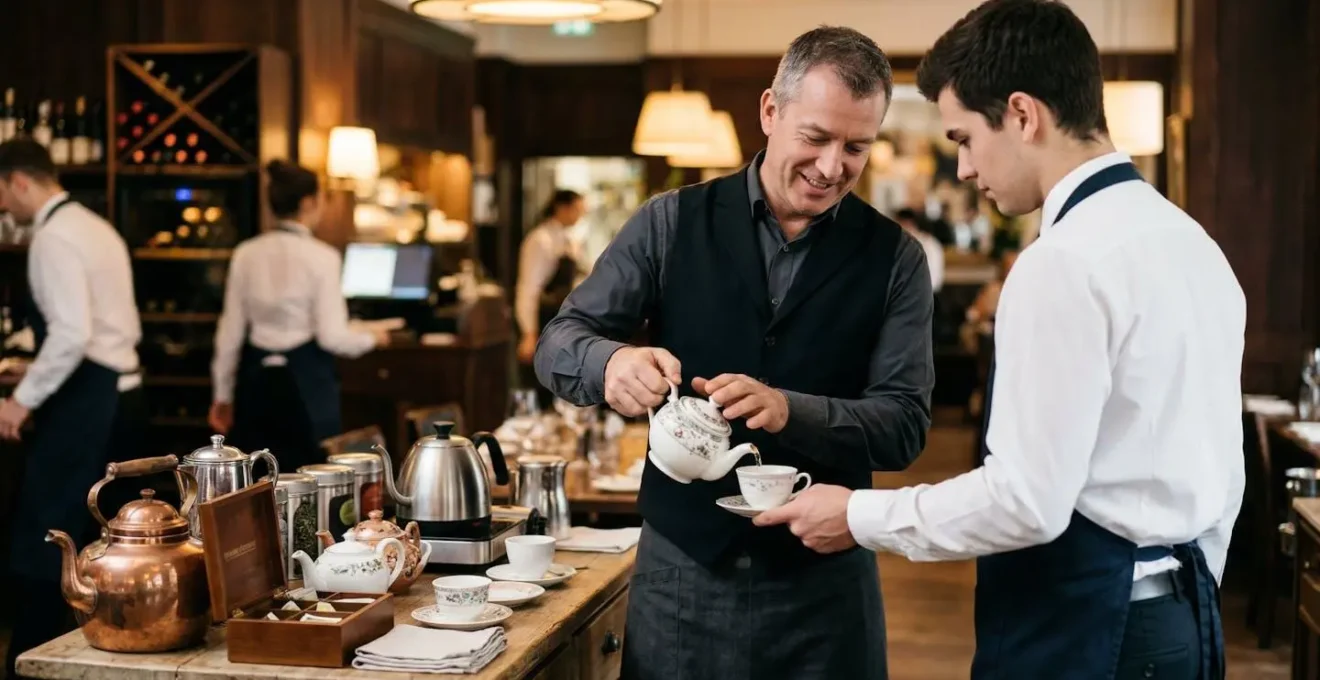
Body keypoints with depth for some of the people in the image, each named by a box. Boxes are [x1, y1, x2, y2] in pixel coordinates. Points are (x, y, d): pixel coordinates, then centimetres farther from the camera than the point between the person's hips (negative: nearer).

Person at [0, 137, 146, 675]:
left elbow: (71, 334, -23)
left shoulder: (53, 237, -12)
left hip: (85, 396, -10)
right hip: (121, 390, 10)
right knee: (103, 538, 15)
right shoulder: (98, 228, 17)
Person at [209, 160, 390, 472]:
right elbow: (332, 336, -10)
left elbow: (231, 330, 6)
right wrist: (371, 339, 10)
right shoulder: (321, 256, -9)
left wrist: (223, 394, 14)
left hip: (257, 377, 5)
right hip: (307, 379, -4)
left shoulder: (246, 254, 3)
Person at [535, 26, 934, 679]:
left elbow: (905, 423, -8)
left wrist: (787, 409, -26)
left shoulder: (894, 257, -2)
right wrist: (612, 361, -26)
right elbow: (558, 343, -2)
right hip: (680, 565, 1)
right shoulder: (671, 223, -1)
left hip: (823, 578, 0)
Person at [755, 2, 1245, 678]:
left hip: (1078, 620, -9)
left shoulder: (1064, 263, -19)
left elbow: (1028, 499, -22)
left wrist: (859, 516, -10)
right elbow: (1219, 468, 13)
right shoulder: (1192, 241, 9)